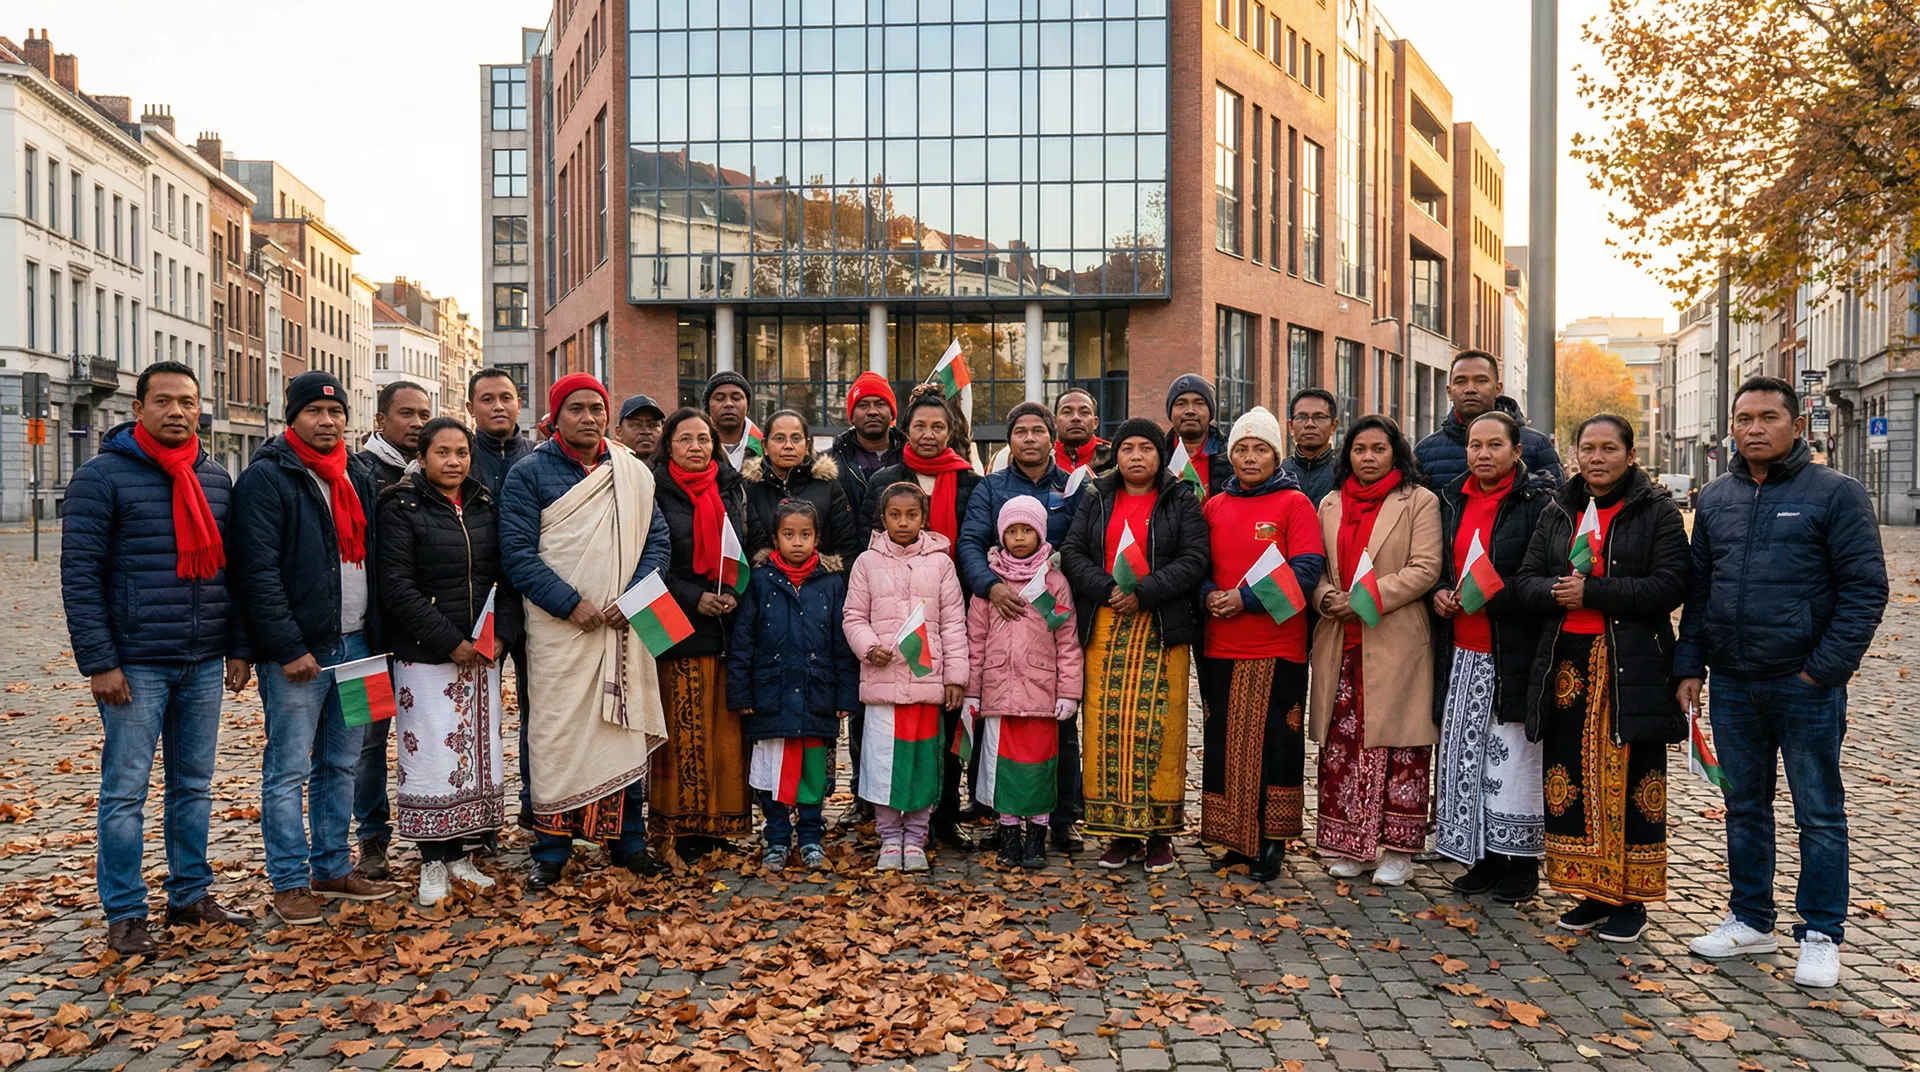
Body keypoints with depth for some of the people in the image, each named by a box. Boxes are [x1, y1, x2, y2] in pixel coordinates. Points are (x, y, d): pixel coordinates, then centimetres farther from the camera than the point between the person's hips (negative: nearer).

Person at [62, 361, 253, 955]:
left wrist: (238, 648, 9)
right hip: (135, 665, -5)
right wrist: (99, 661, -13)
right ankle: (125, 915, 11)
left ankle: (191, 895, 24)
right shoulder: (102, 476, -5)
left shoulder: (216, 479, 11)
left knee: (194, 786, 13)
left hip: (204, 665, 5)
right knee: (126, 790, 1)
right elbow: (80, 574, -9)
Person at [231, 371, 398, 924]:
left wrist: (376, 639, 11)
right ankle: (291, 882, 9)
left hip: (354, 646, 7)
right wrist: (288, 648, -18)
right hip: (297, 653, -7)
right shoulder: (266, 478, -8)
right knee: (289, 770, 0)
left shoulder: (359, 481, 15)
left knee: (341, 764, 13)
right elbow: (259, 572, -14)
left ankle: (333, 869, 24)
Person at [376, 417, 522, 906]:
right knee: (431, 755, -2)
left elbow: (508, 577, 8)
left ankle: (458, 854, 20)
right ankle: (433, 862, 10)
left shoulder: (486, 507, 9)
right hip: (424, 656, -5)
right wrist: (451, 642, -16)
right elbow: (398, 587, -12)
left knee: (476, 751, 8)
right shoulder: (402, 508, -5)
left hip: (483, 654, 5)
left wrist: (502, 635, -7)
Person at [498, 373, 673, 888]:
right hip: (557, 629, -3)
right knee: (556, 733, -2)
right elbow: (518, 552, -7)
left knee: (627, 726, 8)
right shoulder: (529, 474, 0)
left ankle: (628, 841, 20)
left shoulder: (634, 474, 10)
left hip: (626, 627, 3)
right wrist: (571, 604, -15)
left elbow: (656, 541, 8)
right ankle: (550, 850, 11)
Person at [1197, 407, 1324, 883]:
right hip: (1221, 647, 4)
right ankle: (1235, 839, 20)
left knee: (1273, 743, -1)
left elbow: (1306, 570, -10)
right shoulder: (1214, 506, 12)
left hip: (1278, 648, -4)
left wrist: (1246, 598, -16)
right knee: (1224, 743, 8)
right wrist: (1209, 596, -9)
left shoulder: (1294, 503, -1)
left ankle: (1271, 842, 10)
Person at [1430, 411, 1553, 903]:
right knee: (1465, 753, 9)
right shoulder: (1452, 500, 13)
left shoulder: (1539, 501, -6)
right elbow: (1437, 564, 22)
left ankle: (1522, 866, 14)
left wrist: (1489, 594, -18)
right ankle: (1483, 859, 21)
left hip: (1513, 654, -6)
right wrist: (1439, 593, 2)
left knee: (1514, 754, 0)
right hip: (1462, 653, 6)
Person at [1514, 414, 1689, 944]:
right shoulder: (1557, 513, 14)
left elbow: (1669, 586, -11)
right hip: (1567, 665, 5)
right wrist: (1557, 593, -11)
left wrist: (1592, 591, -16)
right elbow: (1526, 581, 10)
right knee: (1571, 780, 6)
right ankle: (1593, 893, 19)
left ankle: (1631, 899, 12)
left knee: (1630, 781, -1)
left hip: (1632, 668, -4)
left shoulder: (1657, 511, 0)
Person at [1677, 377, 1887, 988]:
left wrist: (1826, 668, -13)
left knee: (1819, 814, 6)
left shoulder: (1836, 494, -4)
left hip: (1805, 686, -5)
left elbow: (1865, 588, -8)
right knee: (1744, 808, 14)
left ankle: (1821, 935, 17)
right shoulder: (1715, 499, 11)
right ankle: (1750, 920, 26)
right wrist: (1690, 666, 8)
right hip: (1731, 686, 5)